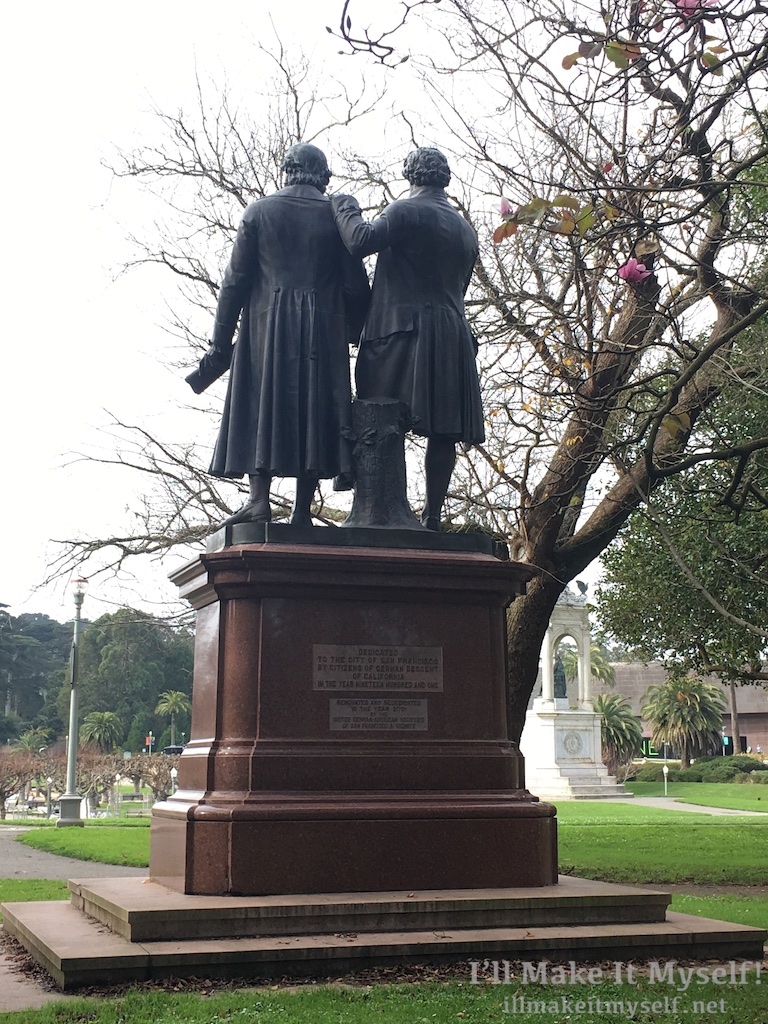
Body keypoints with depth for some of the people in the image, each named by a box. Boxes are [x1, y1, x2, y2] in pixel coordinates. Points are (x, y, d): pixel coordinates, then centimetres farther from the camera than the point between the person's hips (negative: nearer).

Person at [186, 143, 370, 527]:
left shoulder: (259, 211, 5)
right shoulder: (337, 215, 6)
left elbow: (235, 281, 1)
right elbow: (356, 287, 2)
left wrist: (220, 343, 3)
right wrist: (356, 335, 15)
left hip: (266, 324, -1)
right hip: (322, 329, 1)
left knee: (261, 406, 1)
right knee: (314, 410, 2)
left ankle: (258, 499, -10)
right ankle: (302, 511, -1)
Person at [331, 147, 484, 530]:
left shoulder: (407, 211, -2)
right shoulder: (465, 228, 20)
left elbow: (360, 241, -14)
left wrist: (345, 206, 3)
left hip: (403, 331, -6)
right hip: (453, 337, 6)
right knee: (442, 431, 1)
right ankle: (432, 516, 1)